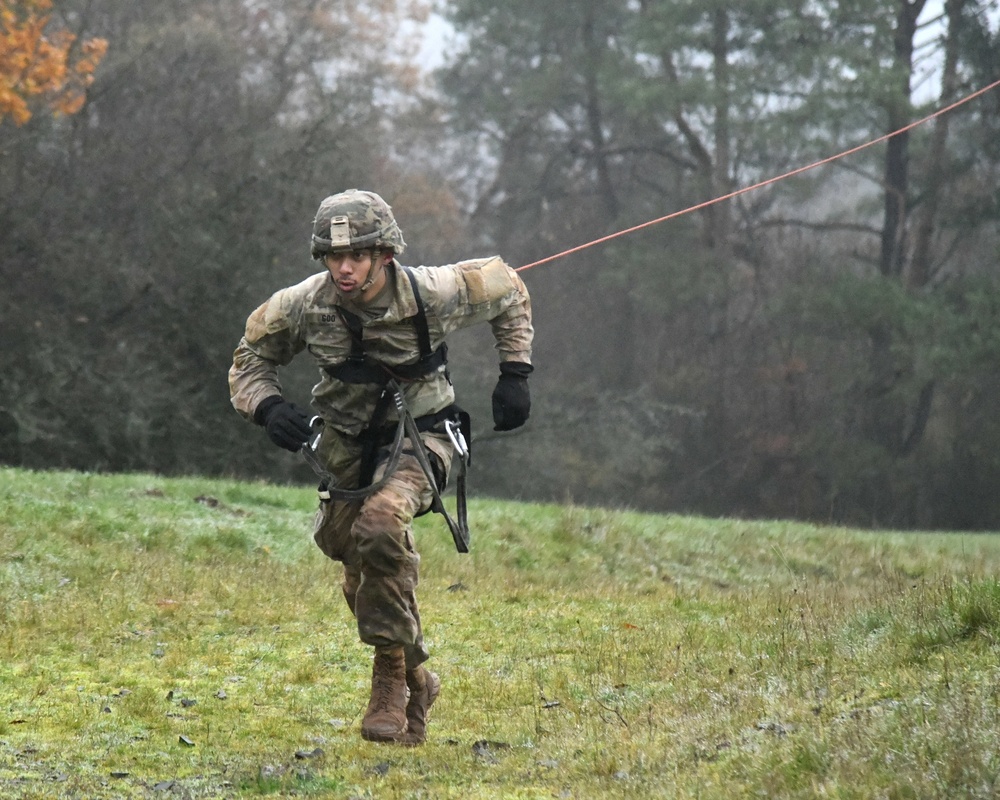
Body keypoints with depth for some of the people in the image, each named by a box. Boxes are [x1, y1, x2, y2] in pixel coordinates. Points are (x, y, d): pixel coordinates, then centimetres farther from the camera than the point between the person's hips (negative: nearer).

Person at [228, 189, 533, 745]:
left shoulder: (433, 293, -22)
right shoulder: (304, 305, -17)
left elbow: (508, 289, -1)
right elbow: (251, 359, 1)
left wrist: (516, 374, -1)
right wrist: (267, 406, -20)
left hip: (420, 434, -4)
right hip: (348, 444, 4)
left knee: (380, 522, -33)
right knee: (366, 580, 9)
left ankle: (393, 669, -19)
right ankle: (415, 684, 36)